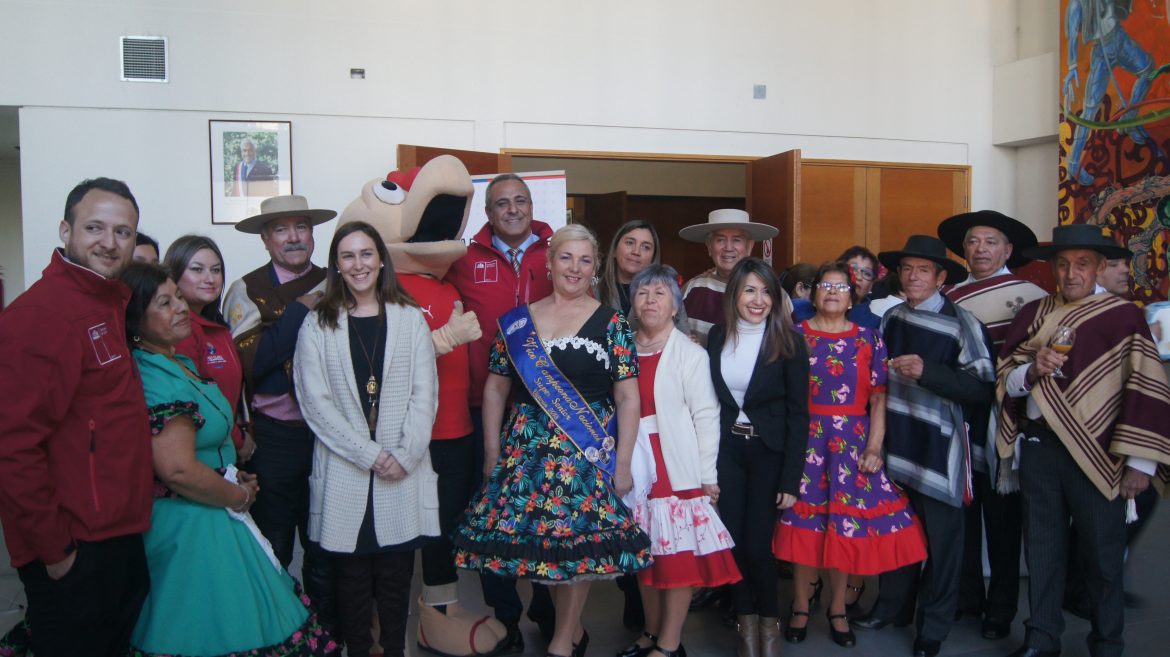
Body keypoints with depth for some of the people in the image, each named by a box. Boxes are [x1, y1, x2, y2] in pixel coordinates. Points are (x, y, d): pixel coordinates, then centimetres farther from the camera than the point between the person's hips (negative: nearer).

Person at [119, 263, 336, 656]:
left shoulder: (177, 365, 8)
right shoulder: (156, 379, -22)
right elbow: (178, 470, -29)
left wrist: (235, 480, 9)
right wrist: (240, 496, -13)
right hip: (191, 530, -10)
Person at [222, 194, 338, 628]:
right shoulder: (247, 290, -5)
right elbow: (250, 361, -18)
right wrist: (303, 308, -15)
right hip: (273, 436, -2)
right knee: (273, 548, 13)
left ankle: (327, 632, 35)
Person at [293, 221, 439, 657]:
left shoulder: (410, 318, 6)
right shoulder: (317, 325, 4)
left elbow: (424, 393, 2)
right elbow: (315, 402, -3)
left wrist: (405, 454, -10)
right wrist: (369, 454, -11)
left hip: (404, 471, 1)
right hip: (344, 473, 0)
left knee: (396, 573, 7)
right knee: (353, 575, 6)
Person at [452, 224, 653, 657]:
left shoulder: (612, 324, 0)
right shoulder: (517, 322, 6)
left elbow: (627, 396, -2)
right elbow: (495, 388, 9)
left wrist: (622, 463, -7)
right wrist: (492, 454, 5)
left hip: (589, 451, -2)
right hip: (526, 451, 3)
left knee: (579, 542, -1)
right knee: (529, 537, 4)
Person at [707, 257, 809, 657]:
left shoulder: (788, 342, -9)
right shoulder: (718, 336, 1)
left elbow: (798, 413, -8)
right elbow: (710, 399, 5)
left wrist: (791, 480, -12)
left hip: (770, 450, -3)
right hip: (726, 448, 3)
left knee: (757, 542, -5)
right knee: (732, 539, 4)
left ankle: (769, 622, 20)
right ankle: (746, 623, 23)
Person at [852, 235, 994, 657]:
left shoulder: (962, 324, -10)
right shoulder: (891, 318, 7)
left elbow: (982, 388, -17)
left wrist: (926, 371, -25)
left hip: (940, 447, -5)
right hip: (896, 443, 5)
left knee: (941, 538, 7)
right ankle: (892, 606, 35)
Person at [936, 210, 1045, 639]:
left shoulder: (1029, 296, -6)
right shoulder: (949, 297, 7)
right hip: (957, 419, 4)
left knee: (1002, 518, 8)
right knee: (961, 511, 13)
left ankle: (1001, 608, 22)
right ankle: (965, 598, 28)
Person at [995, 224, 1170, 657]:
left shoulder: (1123, 316, -4)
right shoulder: (1031, 314, 8)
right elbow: (1003, 379, 8)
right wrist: (1031, 371, -14)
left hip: (1097, 453, -3)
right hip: (1038, 446, 4)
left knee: (1102, 554, 7)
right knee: (1042, 548, 13)